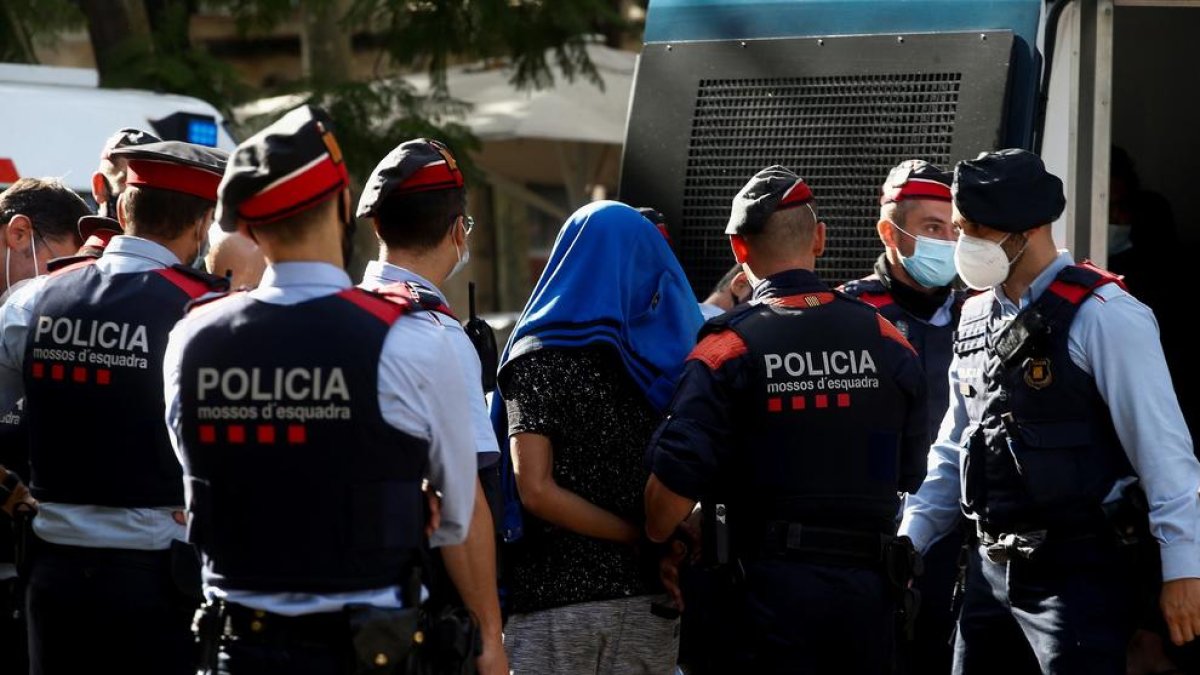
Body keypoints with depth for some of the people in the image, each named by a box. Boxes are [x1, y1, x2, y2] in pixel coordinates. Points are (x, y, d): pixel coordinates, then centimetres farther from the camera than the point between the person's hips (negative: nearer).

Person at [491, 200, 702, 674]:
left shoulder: (537, 357, -5)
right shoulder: (668, 347, 5)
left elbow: (536, 491, -13)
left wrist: (638, 537, -7)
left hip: (555, 597, -4)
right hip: (651, 599, 4)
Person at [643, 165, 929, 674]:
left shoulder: (727, 350, -9)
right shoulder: (888, 343, 5)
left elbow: (675, 481, -16)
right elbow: (909, 476, 11)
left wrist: (655, 551, 0)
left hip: (765, 588, -4)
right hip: (866, 586, 4)